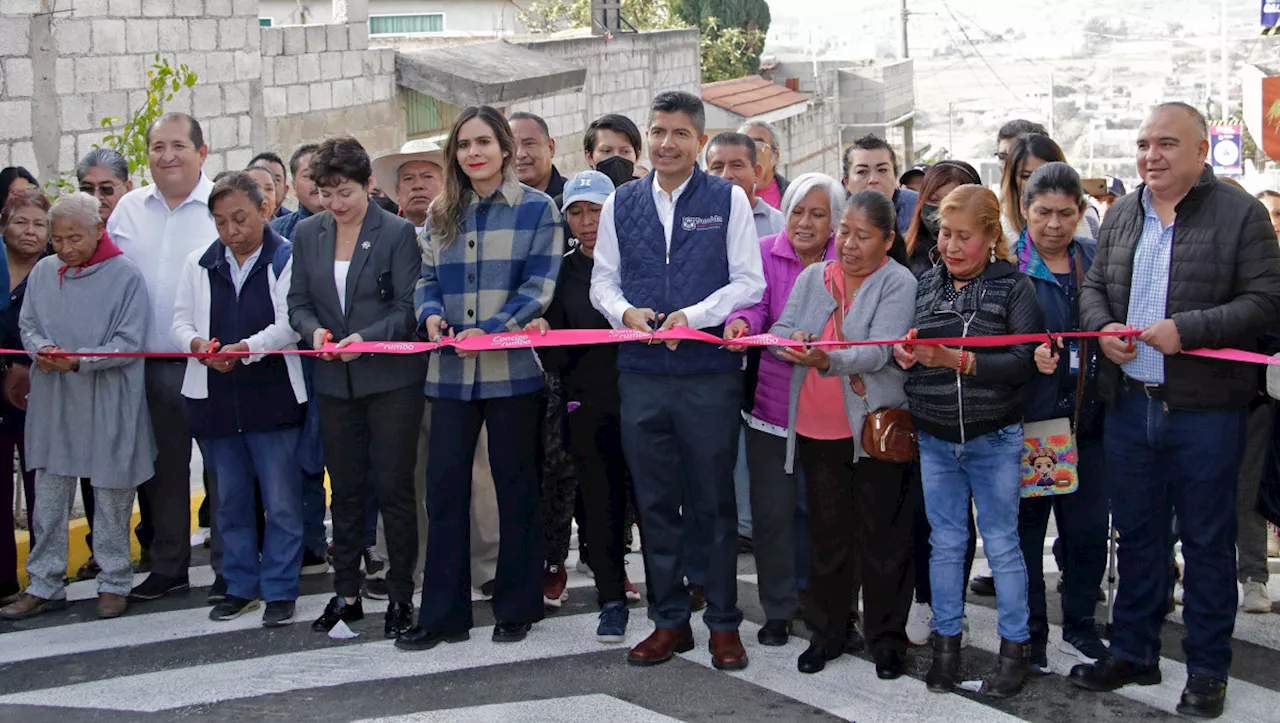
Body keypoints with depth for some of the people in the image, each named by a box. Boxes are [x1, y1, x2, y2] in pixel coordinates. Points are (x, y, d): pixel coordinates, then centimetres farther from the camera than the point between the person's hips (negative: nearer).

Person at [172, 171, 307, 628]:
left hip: (273, 397, -4)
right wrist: (197, 343, -12)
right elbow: (181, 321, 10)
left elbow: (292, 324, -12)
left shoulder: (288, 260, -4)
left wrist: (246, 348, -26)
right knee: (230, 500, 13)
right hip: (215, 398, 5)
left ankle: (280, 591, 11)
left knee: (281, 501, 0)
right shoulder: (200, 264, 10)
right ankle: (241, 586, 25)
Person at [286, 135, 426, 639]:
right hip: (335, 382, 4)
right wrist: (315, 331, -12)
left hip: (391, 379, -4)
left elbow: (409, 309, -8)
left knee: (394, 488, 0)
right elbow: (299, 302, 9)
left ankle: (400, 595, 11)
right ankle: (346, 594, 22)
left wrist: (367, 338, -23)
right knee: (345, 491, 12)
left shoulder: (397, 233, -6)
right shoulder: (307, 234, 8)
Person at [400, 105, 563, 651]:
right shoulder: (443, 213, 14)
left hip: (511, 368, -4)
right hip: (451, 371, 4)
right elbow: (428, 277, 15)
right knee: (444, 487, 2)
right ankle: (443, 615, 10)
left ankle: (516, 609, 17)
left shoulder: (536, 208, 0)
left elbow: (539, 285, -7)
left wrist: (490, 330, -19)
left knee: (515, 488, 6)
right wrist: (431, 313, -8)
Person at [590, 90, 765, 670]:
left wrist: (693, 315, -15)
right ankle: (669, 620, 20)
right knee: (655, 502, 9)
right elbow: (603, 280, 13)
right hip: (641, 373, 3)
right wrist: (626, 312, -8)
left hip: (709, 369, -3)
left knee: (716, 502, 3)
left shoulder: (728, 199, 2)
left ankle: (724, 623, 13)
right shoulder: (621, 203, 11)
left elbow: (749, 281, -1)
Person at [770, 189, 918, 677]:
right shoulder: (812, 278, 10)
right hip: (817, 429, 4)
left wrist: (829, 360, -36)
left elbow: (880, 351, -20)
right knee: (826, 532, 12)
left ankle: (887, 639, 17)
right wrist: (793, 340, -20)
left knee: (883, 537, 3)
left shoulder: (898, 283, -7)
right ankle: (826, 633, 24)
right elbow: (781, 330, 4)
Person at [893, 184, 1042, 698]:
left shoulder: (1013, 288, -7)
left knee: (1002, 544, 5)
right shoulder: (926, 284, 6)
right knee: (945, 543, 12)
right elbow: (909, 348, 13)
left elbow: (1022, 363, -17)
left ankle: (1014, 648, 17)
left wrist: (956, 360, -26)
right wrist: (903, 353, -10)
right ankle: (946, 643, 23)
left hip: (994, 440, -4)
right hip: (934, 439, 4)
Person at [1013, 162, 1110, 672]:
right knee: (1025, 526, 5)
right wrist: (1027, 356, -24)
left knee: (1089, 529, 9)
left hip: (1087, 419, 3)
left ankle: (1080, 628, 27)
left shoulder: (1098, 260, 8)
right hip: (1026, 417, -3)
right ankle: (1029, 636, 18)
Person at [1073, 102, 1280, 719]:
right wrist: (1102, 327, -4)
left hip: (1206, 410, -5)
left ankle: (1208, 670, 18)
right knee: (1137, 535, 15)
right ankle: (1133, 654, 28)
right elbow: (1093, 286, 18)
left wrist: (1187, 330, -21)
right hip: (1130, 405, 5)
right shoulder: (1122, 216, 11)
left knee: (1207, 541, 6)